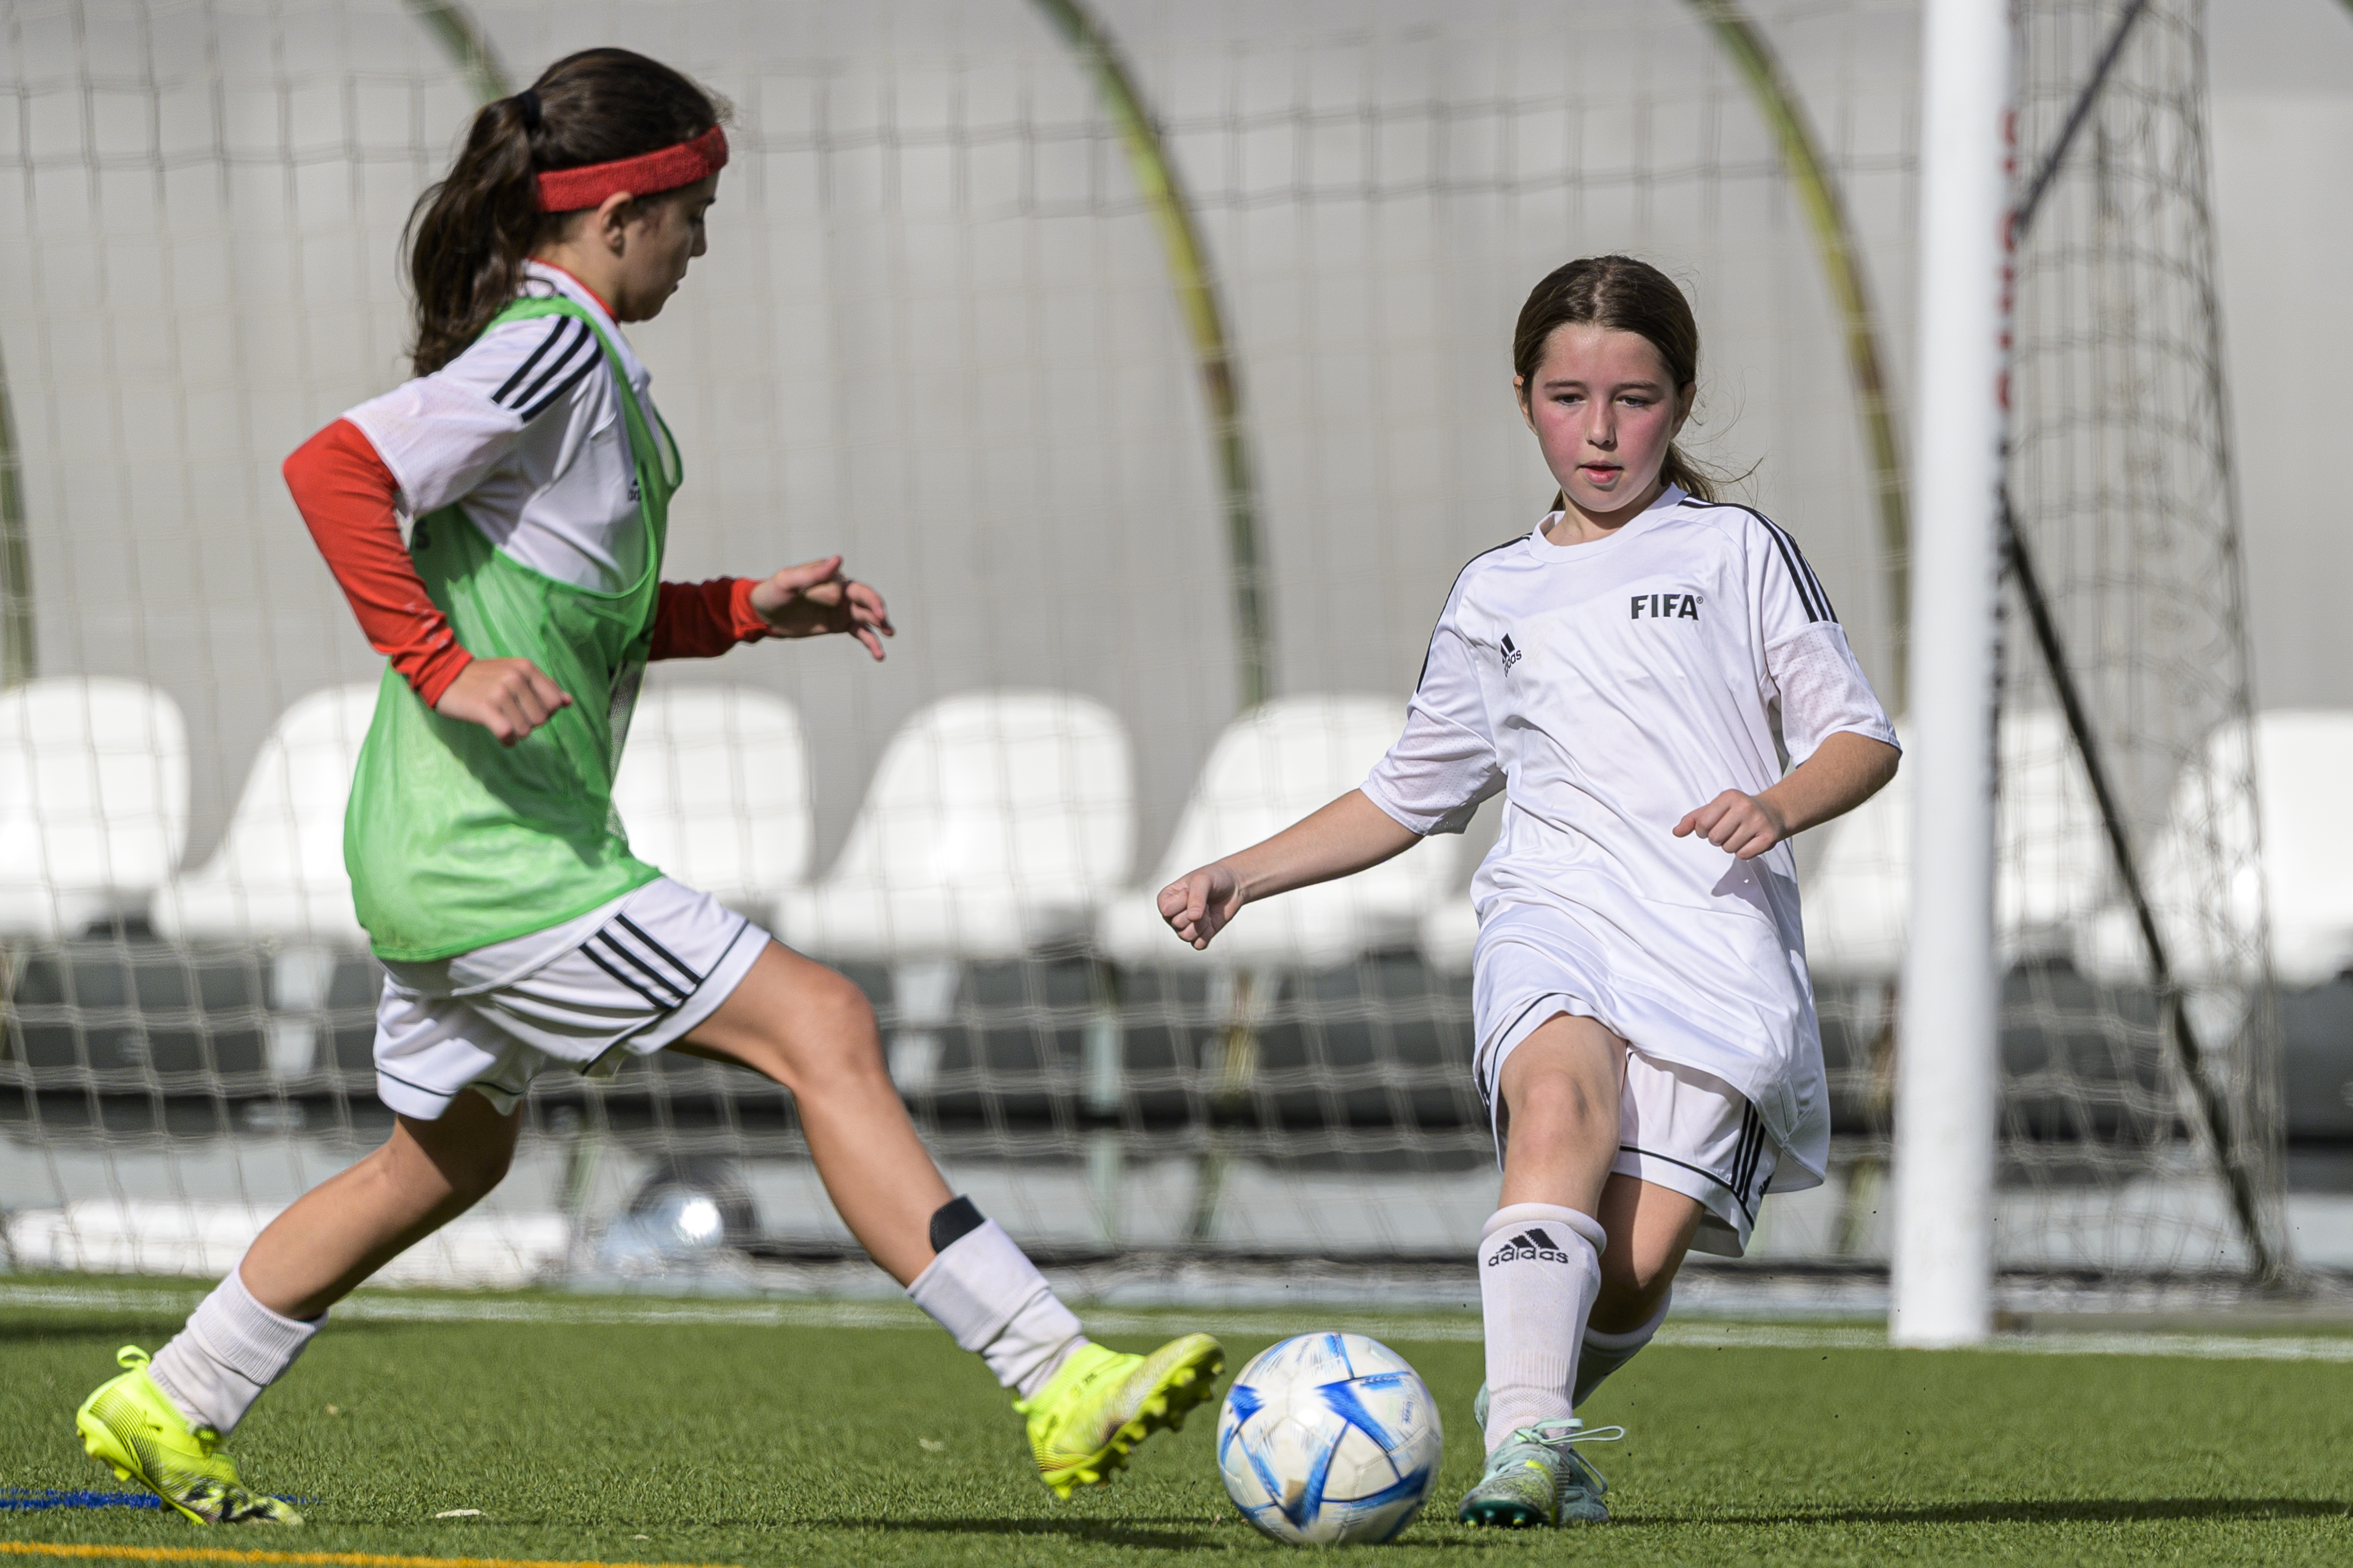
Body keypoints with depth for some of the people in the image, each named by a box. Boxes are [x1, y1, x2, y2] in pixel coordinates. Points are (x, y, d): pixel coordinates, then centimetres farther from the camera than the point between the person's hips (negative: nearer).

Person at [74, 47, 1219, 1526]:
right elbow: (335, 470, -28)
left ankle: (166, 1411, 34)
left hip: (448, 851, 11)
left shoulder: (565, 350, 15)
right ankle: (1060, 1381, -18)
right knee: (826, 1028, -13)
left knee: (449, 1156, 25)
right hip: (500, 857, -11)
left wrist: (748, 609, 15)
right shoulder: (555, 350, -15)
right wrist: (443, 669, -29)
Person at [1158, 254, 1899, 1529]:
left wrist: (1780, 805, -11)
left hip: (1718, 934, -2)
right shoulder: (1492, 598, 24)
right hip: (1550, 916, 2)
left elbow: (1861, 735, 10)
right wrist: (1242, 877, 21)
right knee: (1561, 1103, -34)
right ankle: (1526, 1438, -41)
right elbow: (1409, 796, 32)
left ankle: (1536, 1419, 15)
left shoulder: (1738, 551, 14)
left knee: (1640, 1257, -16)